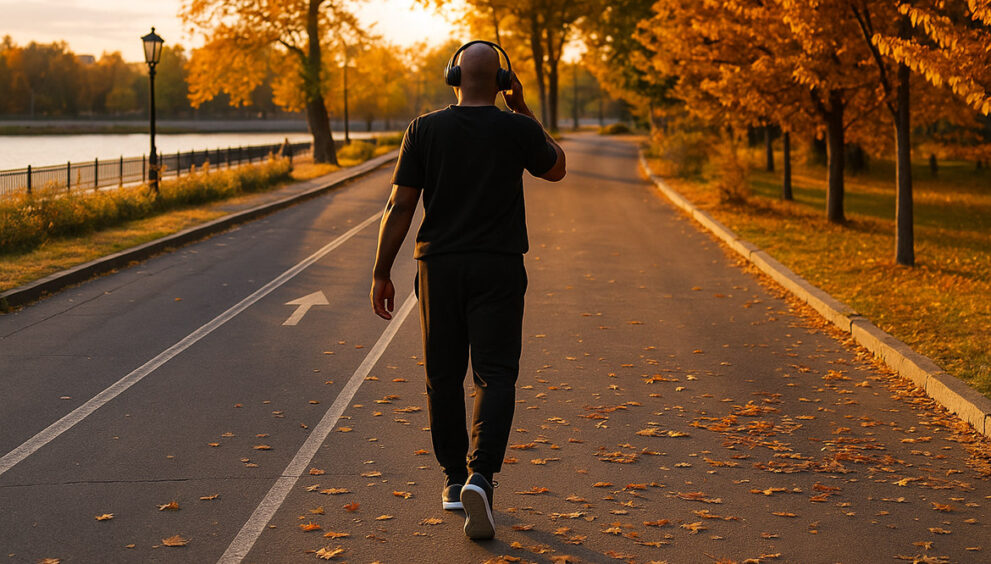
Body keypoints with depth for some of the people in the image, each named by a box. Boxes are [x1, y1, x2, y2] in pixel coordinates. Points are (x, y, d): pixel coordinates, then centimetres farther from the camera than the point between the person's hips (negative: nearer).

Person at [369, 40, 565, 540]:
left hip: (439, 266, 1)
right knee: (494, 376, 0)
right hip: (499, 268, -1)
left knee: (444, 377, 13)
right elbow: (555, 168, 17)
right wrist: (522, 110, 18)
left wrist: (382, 273, 2)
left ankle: (454, 480, 23)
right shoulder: (518, 130, -4)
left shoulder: (425, 129, -2)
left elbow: (400, 206, -4)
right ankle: (480, 475, -19)